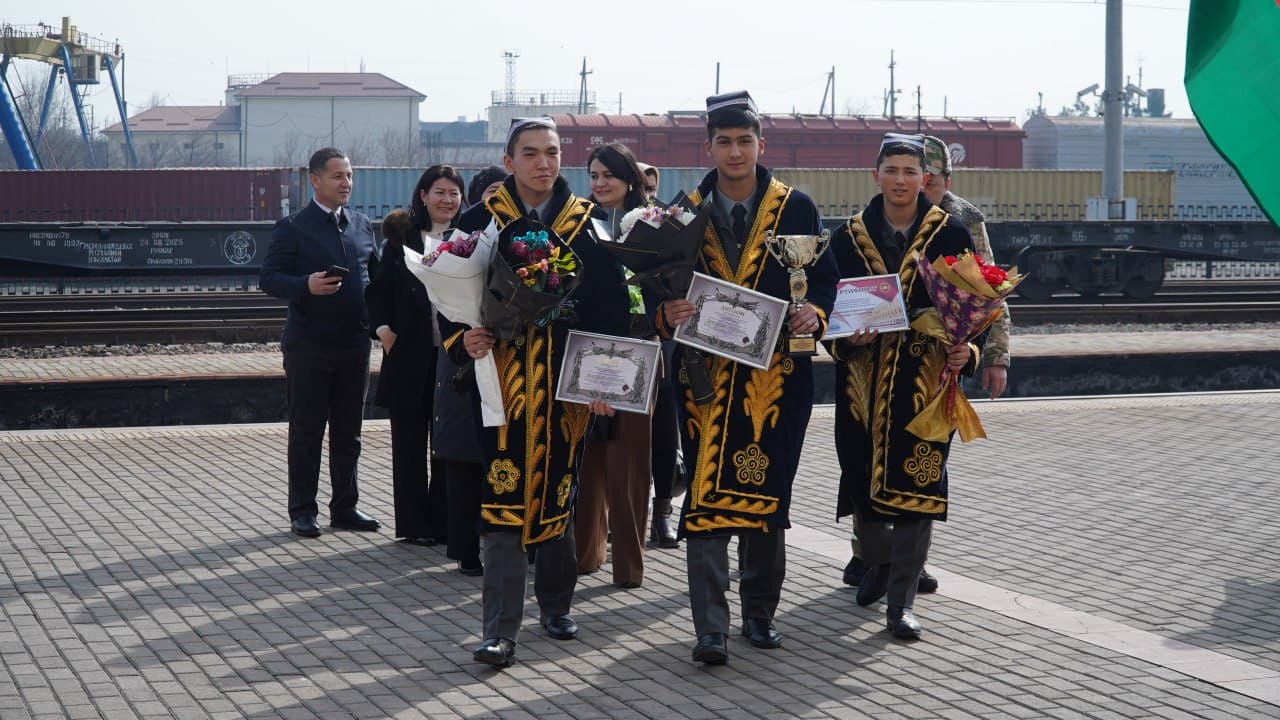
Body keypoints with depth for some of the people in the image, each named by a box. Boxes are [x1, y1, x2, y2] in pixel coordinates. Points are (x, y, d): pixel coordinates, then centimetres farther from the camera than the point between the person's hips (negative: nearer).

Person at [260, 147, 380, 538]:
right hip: (308, 345, -5)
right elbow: (269, 278, -8)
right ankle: (302, 511, 10)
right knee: (306, 432, 3)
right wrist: (306, 285, -25)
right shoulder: (293, 227, -4)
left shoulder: (363, 225, 11)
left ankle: (345, 507, 19)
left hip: (354, 343, 5)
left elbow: (377, 274, 18)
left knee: (348, 432, 10)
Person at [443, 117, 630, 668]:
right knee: (505, 501, -8)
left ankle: (555, 603, 31)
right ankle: (501, 630, -6)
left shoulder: (586, 223, 6)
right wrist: (464, 340, -15)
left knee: (559, 494, 12)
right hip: (506, 381, -2)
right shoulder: (481, 220, 2)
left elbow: (611, 304, 4)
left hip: (569, 384, 2)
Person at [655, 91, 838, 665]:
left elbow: (826, 278, 5)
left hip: (775, 374, 0)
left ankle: (759, 612, 24)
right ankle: (711, 628, -7)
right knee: (706, 495, -8)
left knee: (768, 493, 8)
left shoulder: (796, 208, 5)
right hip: (707, 374, 0)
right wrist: (667, 313, -14)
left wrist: (814, 313, -15)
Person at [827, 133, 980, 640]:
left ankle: (902, 599, 1)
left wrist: (966, 351, -13)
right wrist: (846, 338, -13)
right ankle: (876, 564, 37)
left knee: (915, 486, -6)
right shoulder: (849, 238, 6)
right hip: (864, 380, 2)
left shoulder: (950, 237, 2)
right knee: (863, 479, 9)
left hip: (926, 379, -2)